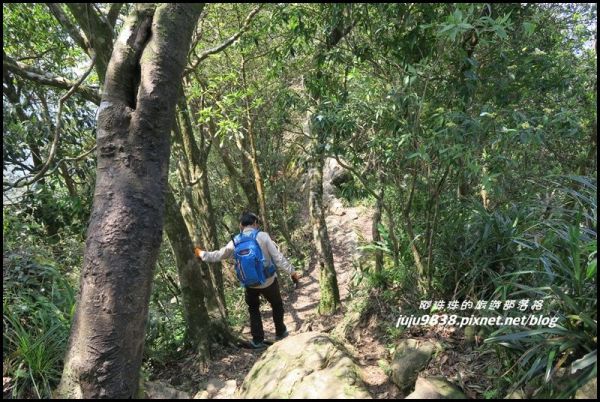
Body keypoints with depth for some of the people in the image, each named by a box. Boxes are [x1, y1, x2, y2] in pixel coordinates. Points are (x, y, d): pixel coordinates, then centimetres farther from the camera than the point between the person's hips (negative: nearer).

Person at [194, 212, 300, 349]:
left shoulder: (235, 242, -7)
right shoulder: (263, 236, -15)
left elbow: (217, 256, 4)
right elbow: (278, 258, -17)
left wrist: (200, 253, 21)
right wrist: (292, 272, -9)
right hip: (269, 281, -2)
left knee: (253, 309, 25)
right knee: (277, 305, 23)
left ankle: (258, 340, 26)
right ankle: (280, 333, 37)